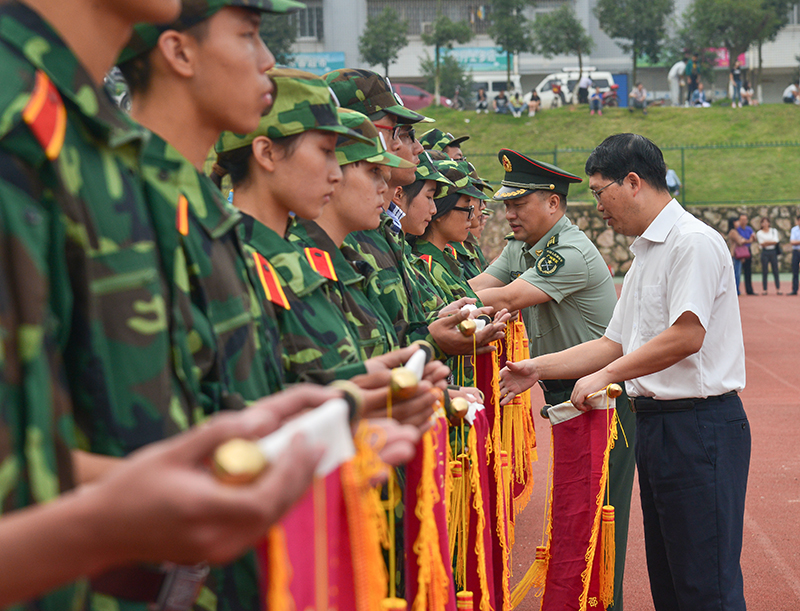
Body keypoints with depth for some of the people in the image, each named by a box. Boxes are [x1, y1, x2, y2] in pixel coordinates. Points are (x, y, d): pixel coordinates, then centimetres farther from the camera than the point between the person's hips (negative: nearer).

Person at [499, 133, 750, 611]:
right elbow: (616, 344, 21)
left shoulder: (694, 242, -13)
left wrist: (604, 375, -14)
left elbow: (686, 335, -22)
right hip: (655, 422, 10)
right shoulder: (645, 256, 19)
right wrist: (538, 369, 15)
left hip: (699, 426, -10)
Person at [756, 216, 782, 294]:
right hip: (765, 253, -1)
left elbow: (775, 241, -4)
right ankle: (764, 290, 2)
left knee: (776, 271, -1)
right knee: (764, 272, -2)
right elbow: (761, 244, -6)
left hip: (773, 252, 1)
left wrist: (765, 243, -9)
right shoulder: (759, 233, 5)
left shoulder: (774, 231, 9)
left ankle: (778, 289, 1)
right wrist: (772, 242, -11)